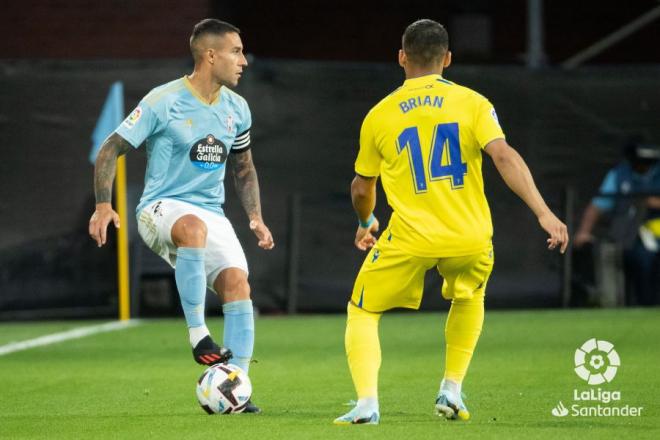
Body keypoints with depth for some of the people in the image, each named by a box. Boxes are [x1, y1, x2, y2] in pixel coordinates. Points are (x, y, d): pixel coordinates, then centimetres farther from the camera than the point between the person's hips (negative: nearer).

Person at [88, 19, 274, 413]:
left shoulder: (237, 109, 8)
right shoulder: (164, 102, -10)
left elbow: (243, 167, 24)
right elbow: (111, 150, -6)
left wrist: (256, 216, 11)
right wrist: (103, 205, -18)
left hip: (211, 214, 6)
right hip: (161, 209, -6)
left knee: (237, 284, -17)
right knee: (194, 228, -41)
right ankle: (198, 333, -36)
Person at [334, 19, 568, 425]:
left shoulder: (379, 115, 6)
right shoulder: (473, 103, 2)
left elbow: (362, 188, 17)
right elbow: (505, 157, -12)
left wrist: (366, 223, 37)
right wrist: (543, 212, -15)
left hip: (409, 239, -1)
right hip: (470, 239, 1)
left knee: (362, 313, 15)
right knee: (469, 298, 32)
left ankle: (367, 402, -6)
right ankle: (452, 391, 23)